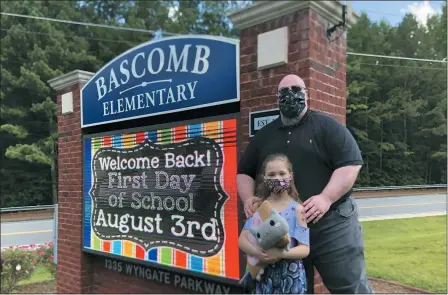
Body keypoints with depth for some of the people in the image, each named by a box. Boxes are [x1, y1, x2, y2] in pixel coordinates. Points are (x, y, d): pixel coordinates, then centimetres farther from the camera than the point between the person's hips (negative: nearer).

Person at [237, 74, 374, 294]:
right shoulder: (263, 136, 15)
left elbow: (350, 164, -7)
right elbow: (244, 172, 18)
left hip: (331, 223, -3)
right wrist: (248, 198, -2)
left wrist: (326, 198, -21)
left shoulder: (327, 126, 2)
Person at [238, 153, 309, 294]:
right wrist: (257, 252, -22)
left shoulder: (297, 209, -5)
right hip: (264, 274, 2)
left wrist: (281, 254, -25)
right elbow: (242, 240, -1)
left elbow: (305, 249, -7)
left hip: (291, 275, -2)